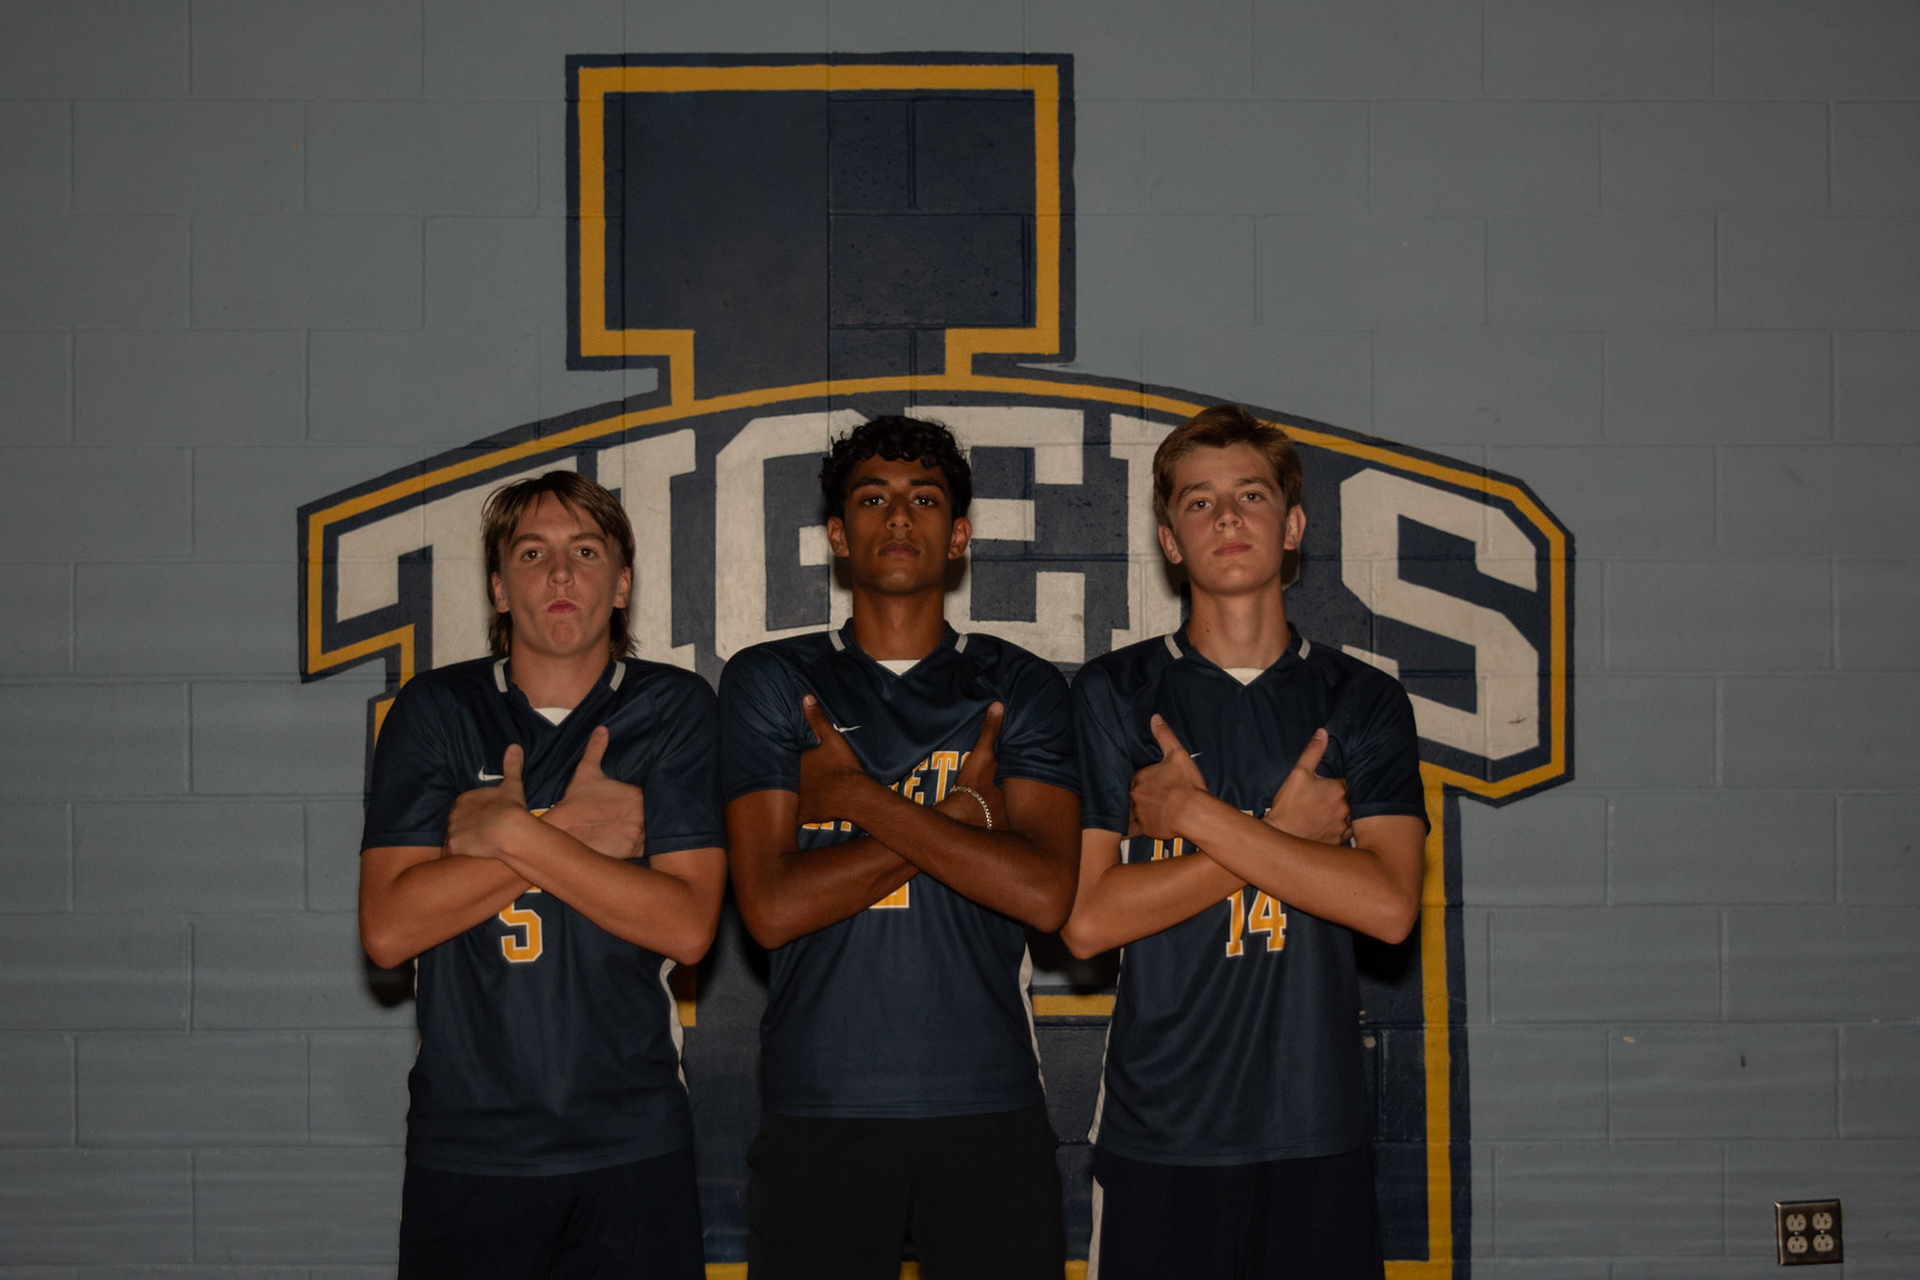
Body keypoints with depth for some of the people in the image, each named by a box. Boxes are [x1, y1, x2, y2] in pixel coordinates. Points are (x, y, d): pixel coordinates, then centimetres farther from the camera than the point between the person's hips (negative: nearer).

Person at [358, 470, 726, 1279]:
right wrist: (569, 831, -12)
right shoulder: (435, 711, 3)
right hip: (465, 1144, 1)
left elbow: (687, 927, -9)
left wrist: (512, 835, -12)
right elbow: (387, 930, -7)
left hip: (631, 1144, 0)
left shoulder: (673, 710, 1)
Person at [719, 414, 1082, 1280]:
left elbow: (1045, 894, -8)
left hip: (990, 1109, 1)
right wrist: (963, 814, -8)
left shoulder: (1019, 689, 7)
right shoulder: (770, 682, 6)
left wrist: (859, 797, -9)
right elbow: (770, 907, -7)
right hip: (818, 1110, 0)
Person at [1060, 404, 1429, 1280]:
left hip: (1316, 1132, 1)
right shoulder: (1112, 694, 3)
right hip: (1157, 1133, -1)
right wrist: (1283, 833, -9)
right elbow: (1085, 920, -7)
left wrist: (1195, 814, -11)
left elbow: (1388, 906, -9)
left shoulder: (1363, 703, 6)